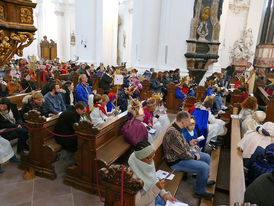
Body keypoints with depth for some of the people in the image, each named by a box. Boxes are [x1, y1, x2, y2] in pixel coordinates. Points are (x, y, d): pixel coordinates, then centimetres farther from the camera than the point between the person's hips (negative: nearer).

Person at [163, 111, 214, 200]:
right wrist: (194, 156, -12)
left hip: (183, 154, 11)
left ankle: (204, 181, 35)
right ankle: (200, 192, 6)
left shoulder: (177, 128, 0)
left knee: (207, 157, 14)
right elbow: (183, 154, -27)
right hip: (176, 162, -10)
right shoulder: (173, 133, -33)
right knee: (204, 167, -19)